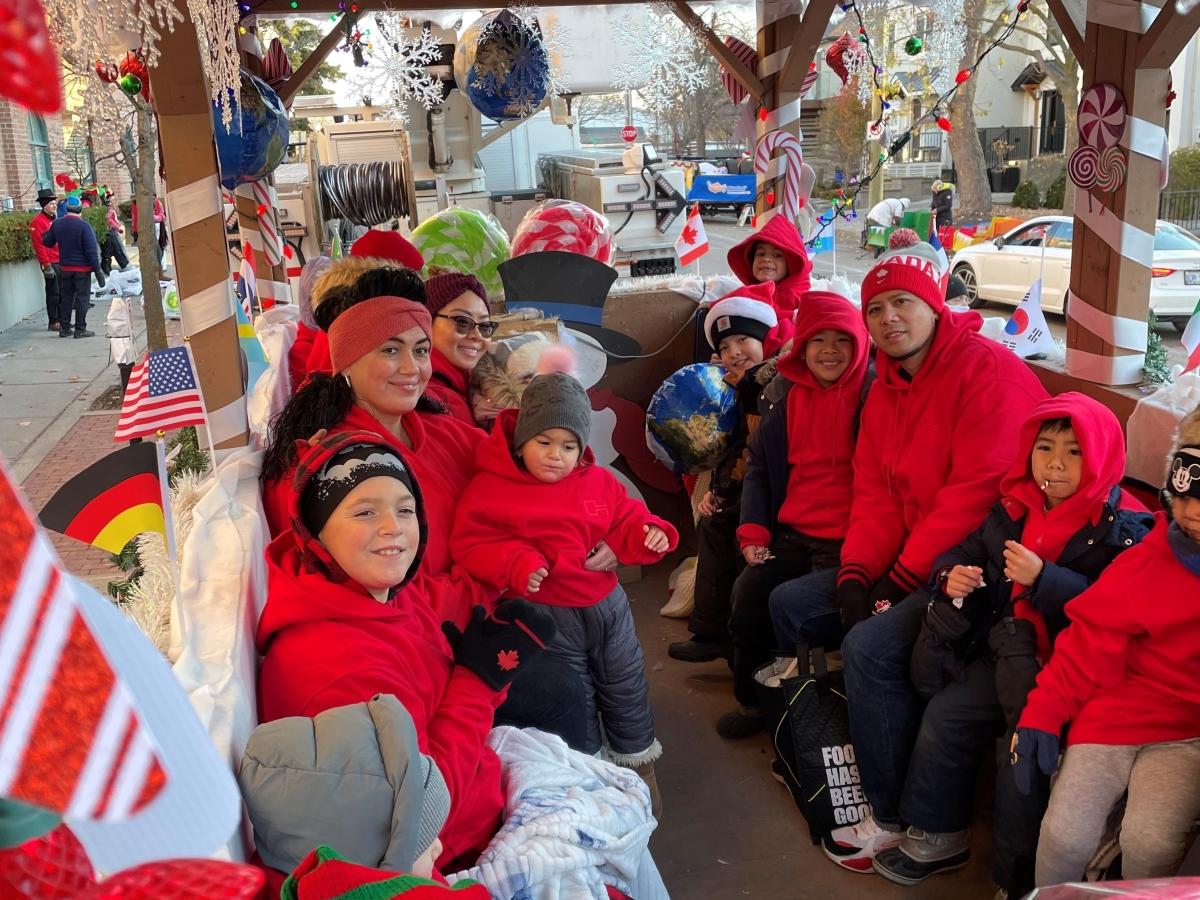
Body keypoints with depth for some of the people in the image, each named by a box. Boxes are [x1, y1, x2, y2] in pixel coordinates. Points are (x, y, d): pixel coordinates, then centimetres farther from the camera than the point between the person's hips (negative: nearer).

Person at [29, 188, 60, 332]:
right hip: (50, 264, -8)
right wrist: (46, 265, -20)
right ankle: (53, 323, 2)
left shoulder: (55, 220, 16)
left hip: (61, 262, 8)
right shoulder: (38, 221, -11)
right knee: (53, 293, -4)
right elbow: (38, 245, -16)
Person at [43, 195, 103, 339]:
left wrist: (48, 232, 35)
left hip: (65, 267, 5)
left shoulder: (57, 224, 1)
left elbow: (47, 242, 14)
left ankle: (64, 328, 16)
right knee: (82, 298, 0)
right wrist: (97, 269, -13)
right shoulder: (83, 226, -15)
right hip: (82, 268, -5)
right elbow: (91, 250, -17)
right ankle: (80, 329, 0)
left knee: (66, 297, 13)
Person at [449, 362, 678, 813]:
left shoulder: (598, 481, 0)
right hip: (550, 614, -4)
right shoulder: (491, 488, -14)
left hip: (607, 602, 4)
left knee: (627, 686, 17)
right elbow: (470, 543, -16)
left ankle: (638, 760, 39)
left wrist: (648, 533, -12)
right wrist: (515, 563, -29)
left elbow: (624, 522, 9)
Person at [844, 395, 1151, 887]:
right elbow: (967, 549, 19)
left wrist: (1041, 579, -27)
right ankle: (887, 805, 0)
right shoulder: (1016, 501, 8)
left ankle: (934, 836, -1)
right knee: (866, 648, -4)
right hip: (982, 619, 8)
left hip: (1043, 651, -7)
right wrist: (951, 575, -4)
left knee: (950, 715, -27)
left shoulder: (1121, 528, -10)